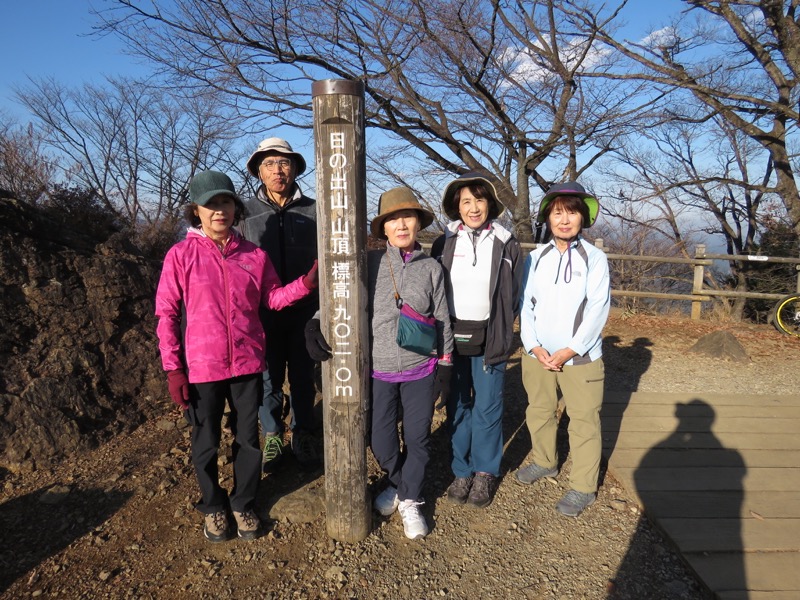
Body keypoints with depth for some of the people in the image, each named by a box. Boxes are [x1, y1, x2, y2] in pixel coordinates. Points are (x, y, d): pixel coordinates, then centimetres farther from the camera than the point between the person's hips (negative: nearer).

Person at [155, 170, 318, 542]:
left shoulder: (255, 255, 0)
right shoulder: (181, 255, -7)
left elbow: (273, 298, 7)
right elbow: (166, 315, -6)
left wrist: (306, 283, -10)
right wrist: (173, 370, -8)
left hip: (248, 364, 2)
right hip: (201, 368, -2)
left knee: (248, 440, 15)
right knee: (206, 444, 14)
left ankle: (243, 504, 38)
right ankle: (213, 507, 39)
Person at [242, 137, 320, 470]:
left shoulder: (312, 210, 2)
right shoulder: (247, 211, 1)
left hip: (304, 311, 0)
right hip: (264, 312, 0)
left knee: (303, 377, 10)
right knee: (269, 378, 9)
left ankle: (302, 436, 27)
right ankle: (272, 436, 28)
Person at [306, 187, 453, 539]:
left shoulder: (431, 268, 1)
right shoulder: (370, 264, -3)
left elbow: (442, 320, 6)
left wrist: (445, 361, 7)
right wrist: (315, 324, -18)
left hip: (420, 369, 1)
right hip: (379, 369, 0)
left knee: (417, 437, 9)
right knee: (381, 440, 9)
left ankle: (410, 500, 33)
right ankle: (399, 483, 41)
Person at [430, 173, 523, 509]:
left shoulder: (506, 244, 0)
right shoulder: (444, 244, 3)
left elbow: (514, 296, 6)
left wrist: (499, 334, 2)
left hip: (489, 340, -1)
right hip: (451, 339, 2)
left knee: (487, 408, 4)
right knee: (456, 406, 9)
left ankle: (485, 473, 22)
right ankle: (462, 471, 24)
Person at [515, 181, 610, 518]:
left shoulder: (595, 258, -5)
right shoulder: (535, 258, 5)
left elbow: (597, 309, -9)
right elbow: (525, 304, 3)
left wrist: (570, 350, -13)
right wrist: (533, 346, -8)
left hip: (580, 357, -4)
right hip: (538, 356, 4)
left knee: (583, 422, 3)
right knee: (539, 413, 18)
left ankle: (584, 487, 18)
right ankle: (545, 462, 41)